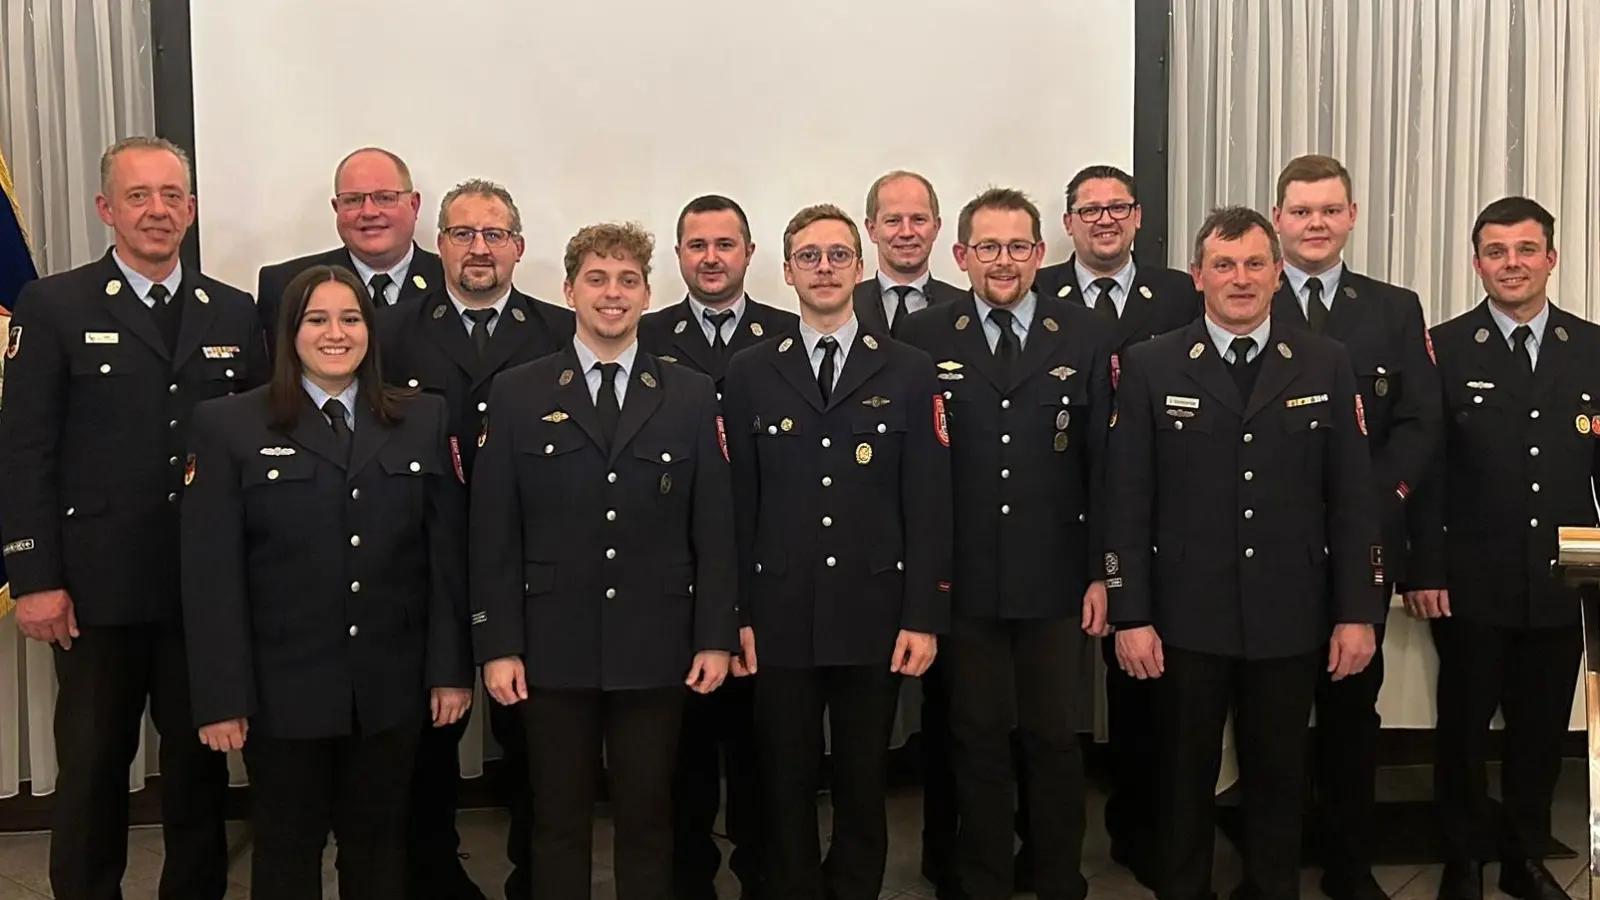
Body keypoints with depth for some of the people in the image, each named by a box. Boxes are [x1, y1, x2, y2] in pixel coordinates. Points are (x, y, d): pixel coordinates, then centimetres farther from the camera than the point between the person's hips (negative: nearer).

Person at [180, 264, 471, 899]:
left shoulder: (424, 421, 5)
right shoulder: (228, 426, -2)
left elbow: (447, 554, 3)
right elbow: (211, 573, -6)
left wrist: (451, 670, -1)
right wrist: (220, 698, -10)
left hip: (391, 687, 2)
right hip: (282, 688, -2)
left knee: (379, 848, 14)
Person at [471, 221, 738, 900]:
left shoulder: (691, 396, 4)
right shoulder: (517, 394, 2)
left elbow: (715, 527, 3)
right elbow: (493, 532, -1)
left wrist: (716, 638, -2)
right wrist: (497, 645, -6)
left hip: (656, 648, 1)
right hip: (553, 649, 0)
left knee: (648, 819, 11)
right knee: (557, 821, 10)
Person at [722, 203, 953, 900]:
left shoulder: (909, 373, 3)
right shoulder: (749, 374, 5)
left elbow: (929, 505, -1)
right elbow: (737, 504, 3)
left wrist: (925, 617, -6)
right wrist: (735, 615, -1)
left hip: (873, 618, 0)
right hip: (779, 619, 1)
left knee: (864, 786, 11)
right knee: (786, 787, 10)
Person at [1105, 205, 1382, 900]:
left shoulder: (1326, 365, 3)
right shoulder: (1151, 367, -1)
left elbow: (1352, 497, 3)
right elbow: (1127, 501, -3)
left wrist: (1358, 611, -1)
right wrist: (1131, 614, -7)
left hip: (1290, 617, 1)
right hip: (1187, 616, -1)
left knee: (1280, 776, 13)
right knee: (1185, 774, 12)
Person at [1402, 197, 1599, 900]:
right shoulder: (1444, 349, -3)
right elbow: (1424, 470, -5)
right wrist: (1424, 571, -9)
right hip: (1472, 583, -2)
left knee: (1542, 730, 13)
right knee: (1463, 729, 9)